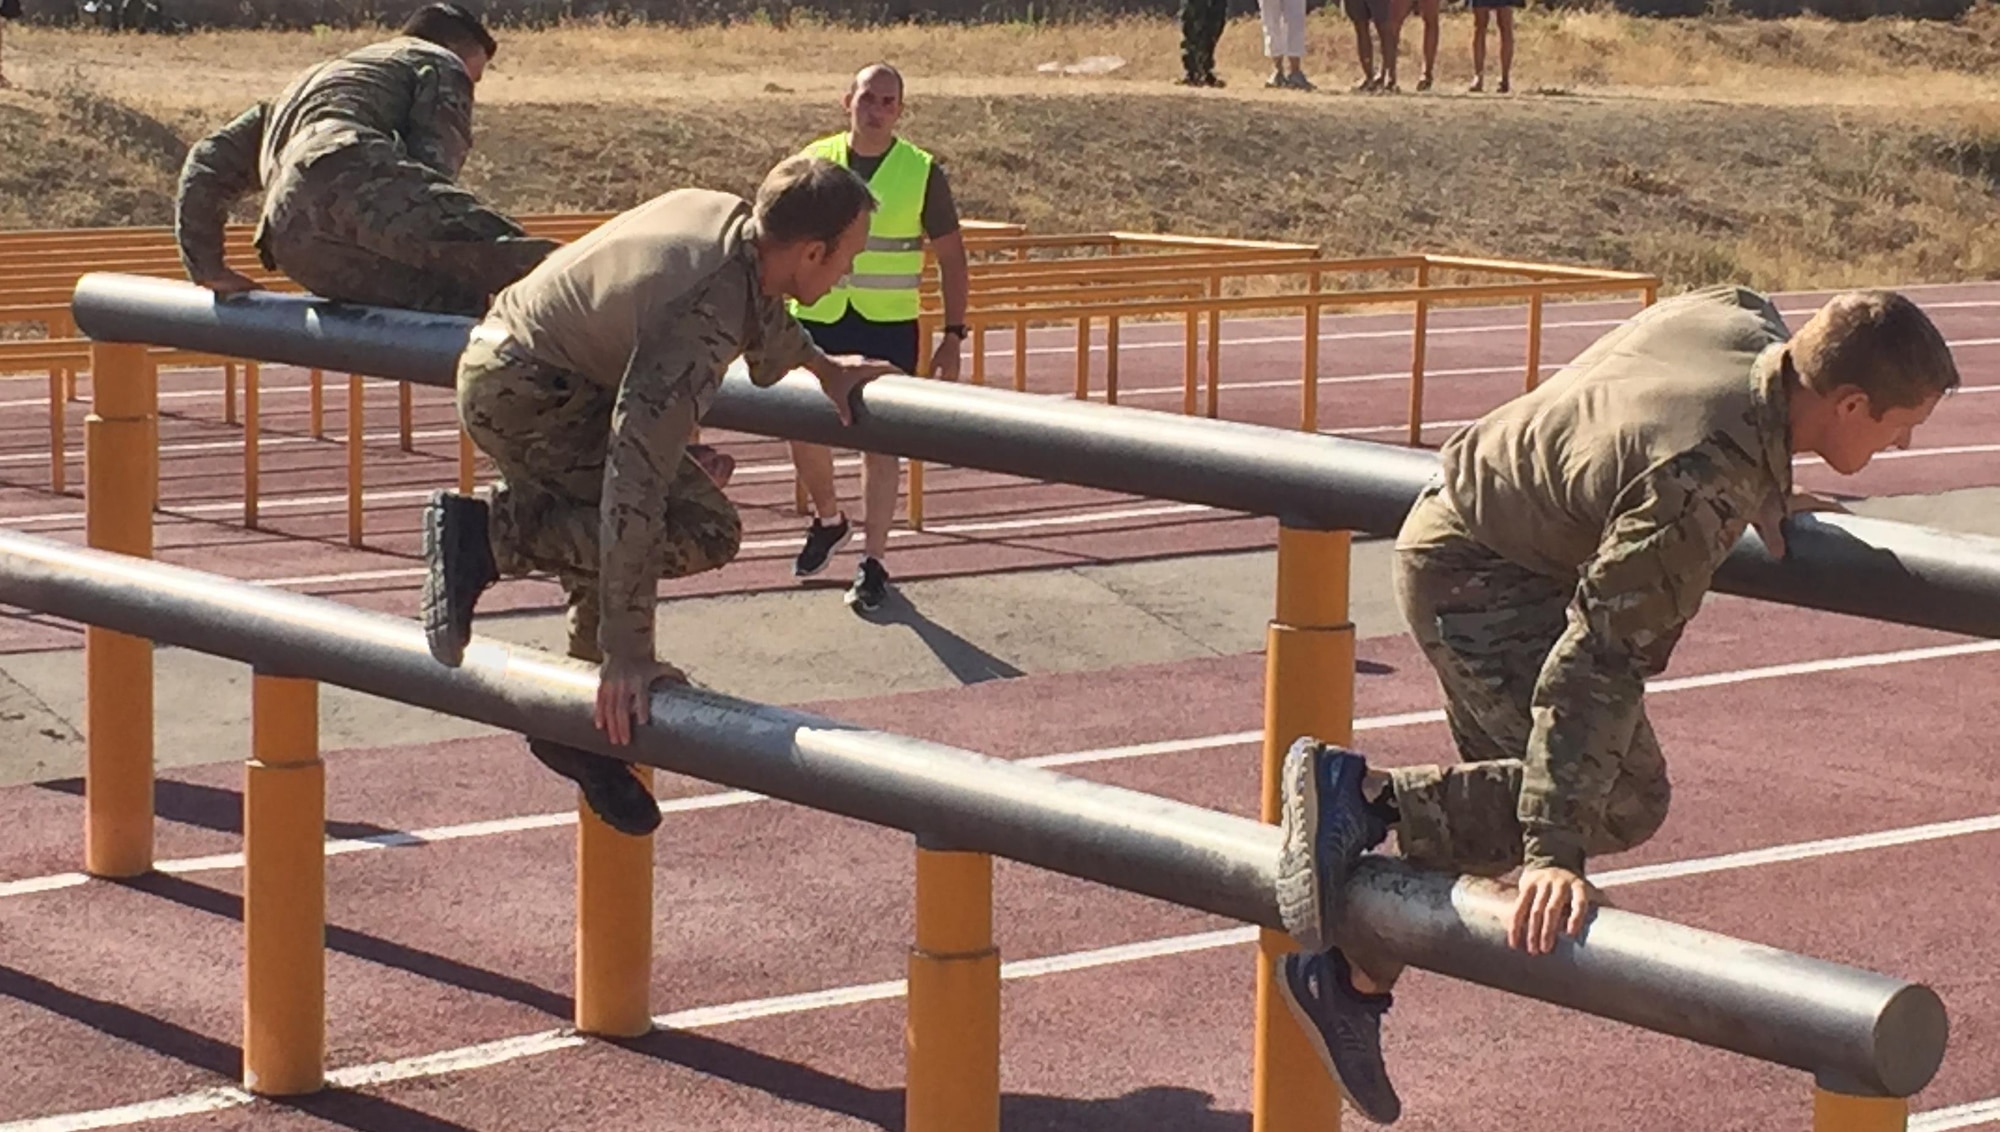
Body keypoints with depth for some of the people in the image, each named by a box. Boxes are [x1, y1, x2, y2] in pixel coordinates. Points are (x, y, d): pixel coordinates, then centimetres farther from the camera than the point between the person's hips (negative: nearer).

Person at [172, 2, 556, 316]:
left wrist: (208, 269, 39)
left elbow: (208, 162, 40)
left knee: (457, 299, 1)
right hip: (354, 175, -6)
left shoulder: (302, 88, 47)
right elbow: (433, 163, 9)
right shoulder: (439, 64, 27)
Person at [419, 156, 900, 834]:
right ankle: (486, 536, -11)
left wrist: (820, 365, 37)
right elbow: (638, 479, -35)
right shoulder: (700, 325, -31)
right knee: (701, 531, -17)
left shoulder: (722, 214, -4)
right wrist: (625, 653, -34)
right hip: (523, 399, -10)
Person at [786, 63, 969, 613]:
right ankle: (828, 518, 32)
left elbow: (951, 259, 3)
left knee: (880, 441, -2)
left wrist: (953, 335, -3)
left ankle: (873, 561, 6)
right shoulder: (814, 163, 1)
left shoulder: (922, 173, -2)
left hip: (889, 326, -2)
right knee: (804, 433, 3)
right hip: (817, 320, 2)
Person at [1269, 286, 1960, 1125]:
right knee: (1624, 801, -12)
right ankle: (1359, 795, -10)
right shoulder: (1710, 482, -35)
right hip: (1473, 577, -10)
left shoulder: (1743, 319, -11)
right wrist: (1554, 852, -38)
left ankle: (1352, 975, 24)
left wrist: (1765, 507, 29)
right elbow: (1598, 661, -37)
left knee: (1501, 803, 16)